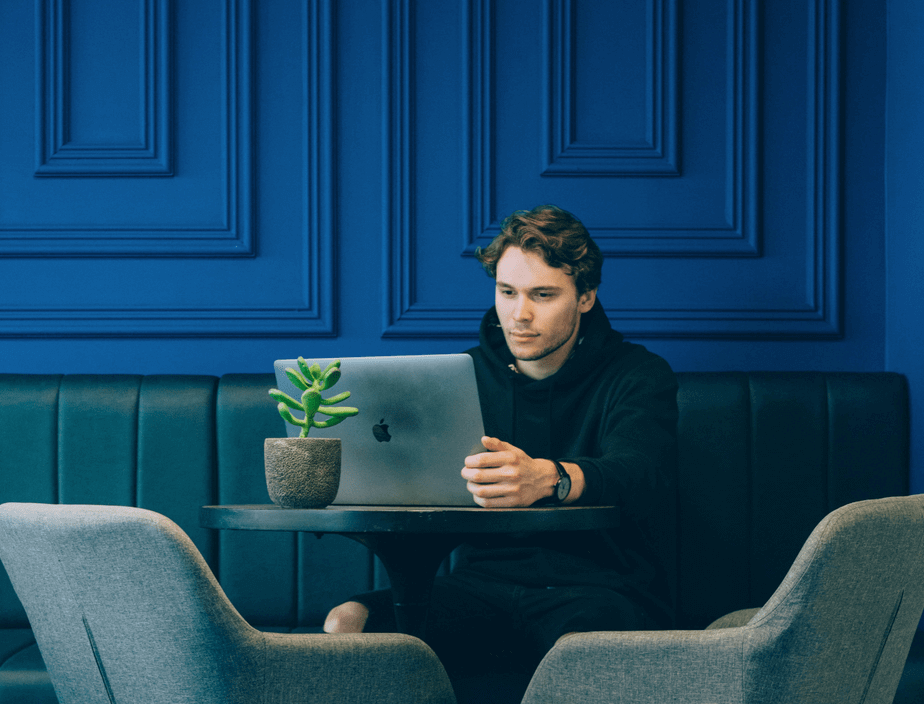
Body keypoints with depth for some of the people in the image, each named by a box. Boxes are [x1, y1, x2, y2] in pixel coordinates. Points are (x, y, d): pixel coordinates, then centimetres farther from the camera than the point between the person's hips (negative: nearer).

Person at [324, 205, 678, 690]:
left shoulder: (639, 377, 1)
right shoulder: (466, 375, 17)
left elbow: (637, 475, -21)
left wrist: (546, 478, -44)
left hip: (601, 589, -4)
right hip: (484, 583, 4)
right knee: (348, 623, -23)